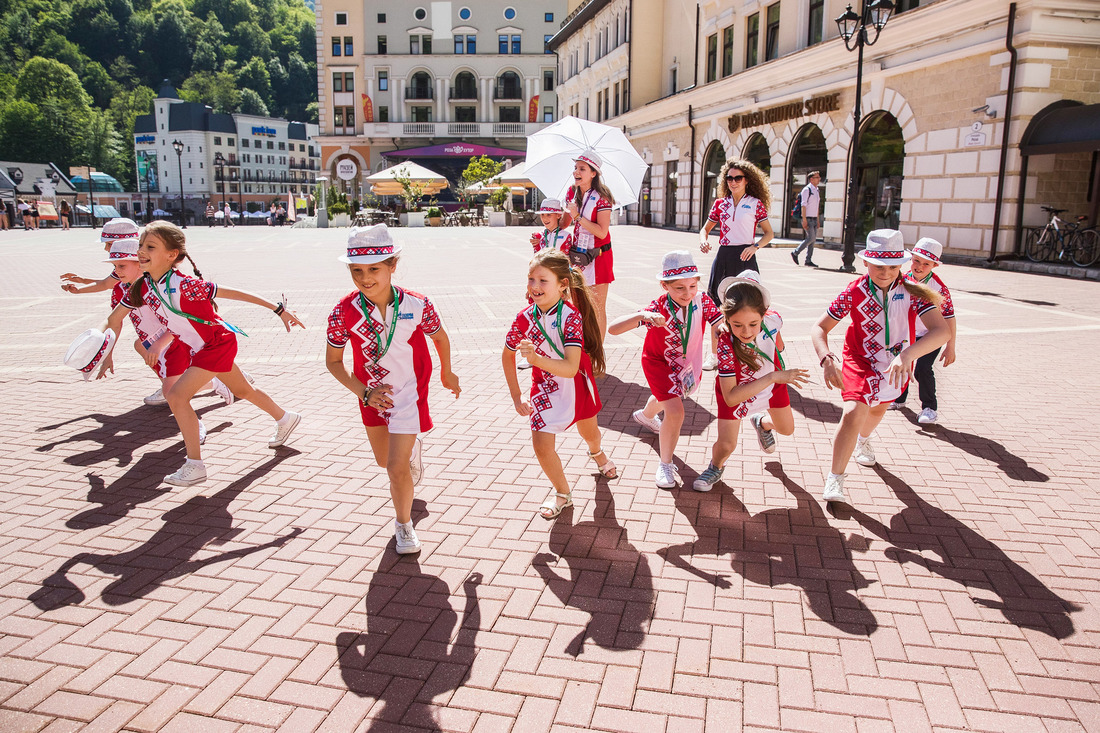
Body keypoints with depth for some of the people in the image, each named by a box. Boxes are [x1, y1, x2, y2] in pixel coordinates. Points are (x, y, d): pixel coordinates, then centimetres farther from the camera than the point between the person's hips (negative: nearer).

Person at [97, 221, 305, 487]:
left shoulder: (184, 285, -28)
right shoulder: (142, 287, -6)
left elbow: (233, 293, -25)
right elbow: (115, 319, 9)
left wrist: (279, 310, -26)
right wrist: (107, 356, 13)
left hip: (219, 343, -8)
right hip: (201, 348, 8)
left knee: (176, 396, -15)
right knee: (242, 390, 23)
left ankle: (194, 467, -6)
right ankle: (285, 418, 46)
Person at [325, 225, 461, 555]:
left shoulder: (417, 304, -22)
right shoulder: (344, 312, -21)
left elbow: (440, 337, -1)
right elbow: (333, 361, -7)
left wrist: (447, 374, 13)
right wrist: (363, 393, -17)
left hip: (409, 392, -3)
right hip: (372, 394, 3)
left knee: (397, 467, -11)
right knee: (384, 461, 22)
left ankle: (404, 524, 16)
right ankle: (410, 447, 59)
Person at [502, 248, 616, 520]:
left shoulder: (571, 316, -28)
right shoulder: (524, 320, -20)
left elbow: (571, 368, -36)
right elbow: (507, 355, -1)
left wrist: (535, 358, -52)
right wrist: (517, 398, -1)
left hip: (577, 384, 0)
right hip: (546, 388, 1)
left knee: (589, 432, 24)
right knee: (542, 445, -10)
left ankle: (597, 454, 63)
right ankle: (562, 493, 18)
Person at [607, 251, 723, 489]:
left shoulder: (702, 300, -25)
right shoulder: (658, 309, -36)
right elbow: (612, 328, -45)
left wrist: (725, 322, -51)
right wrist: (642, 315, -61)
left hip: (688, 361, 5)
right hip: (659, 362, -5)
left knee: (666, 396, 32)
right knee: (675, 412, -19)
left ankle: (645, 416, 69)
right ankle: (665, 465, 2)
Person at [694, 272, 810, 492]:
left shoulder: (772, 319, -33)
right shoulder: (726, 345, -43)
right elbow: (731, 398, -46)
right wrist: (773, 377, -48)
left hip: (772, 380, 4)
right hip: (737, 391, -4)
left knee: (786, 429, 20)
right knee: (726, 445, -6)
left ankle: (762, 422, 55)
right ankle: (716, 468, 30)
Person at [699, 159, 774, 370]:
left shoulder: (756, 204, 1)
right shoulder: (720, 204, 9)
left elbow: (769, 233, 5)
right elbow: (705, 229, 17)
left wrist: (755, 246, -13)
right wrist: (703, 240, -6)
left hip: (744, 257, -3)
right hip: (723, 256, 3)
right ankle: (714, 354, 16)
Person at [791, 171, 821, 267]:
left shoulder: (817, 191, 16)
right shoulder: (806, 189, -9)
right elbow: (803, 205, -15)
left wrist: (818, 219, 18)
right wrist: (804, 219, -20)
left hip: (814, 219, 8)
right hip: (808, 218, -8)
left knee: (813, 239, 5)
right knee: (811, 238, -14)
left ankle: (808, 260, 9)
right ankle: (795, 253, 0)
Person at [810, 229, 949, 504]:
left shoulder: (912, 291, -21)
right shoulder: (854, 292, -21)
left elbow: (941, 330, -34)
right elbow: (820, 327, -19)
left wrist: (908, 354, -51)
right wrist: (827, 359, -39)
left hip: (897, 364, 3)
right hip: (861, 360, -3)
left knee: (878, 408, 26)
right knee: (854, 412, -24)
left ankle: (863, 440, 63)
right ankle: (834, 480, -12)